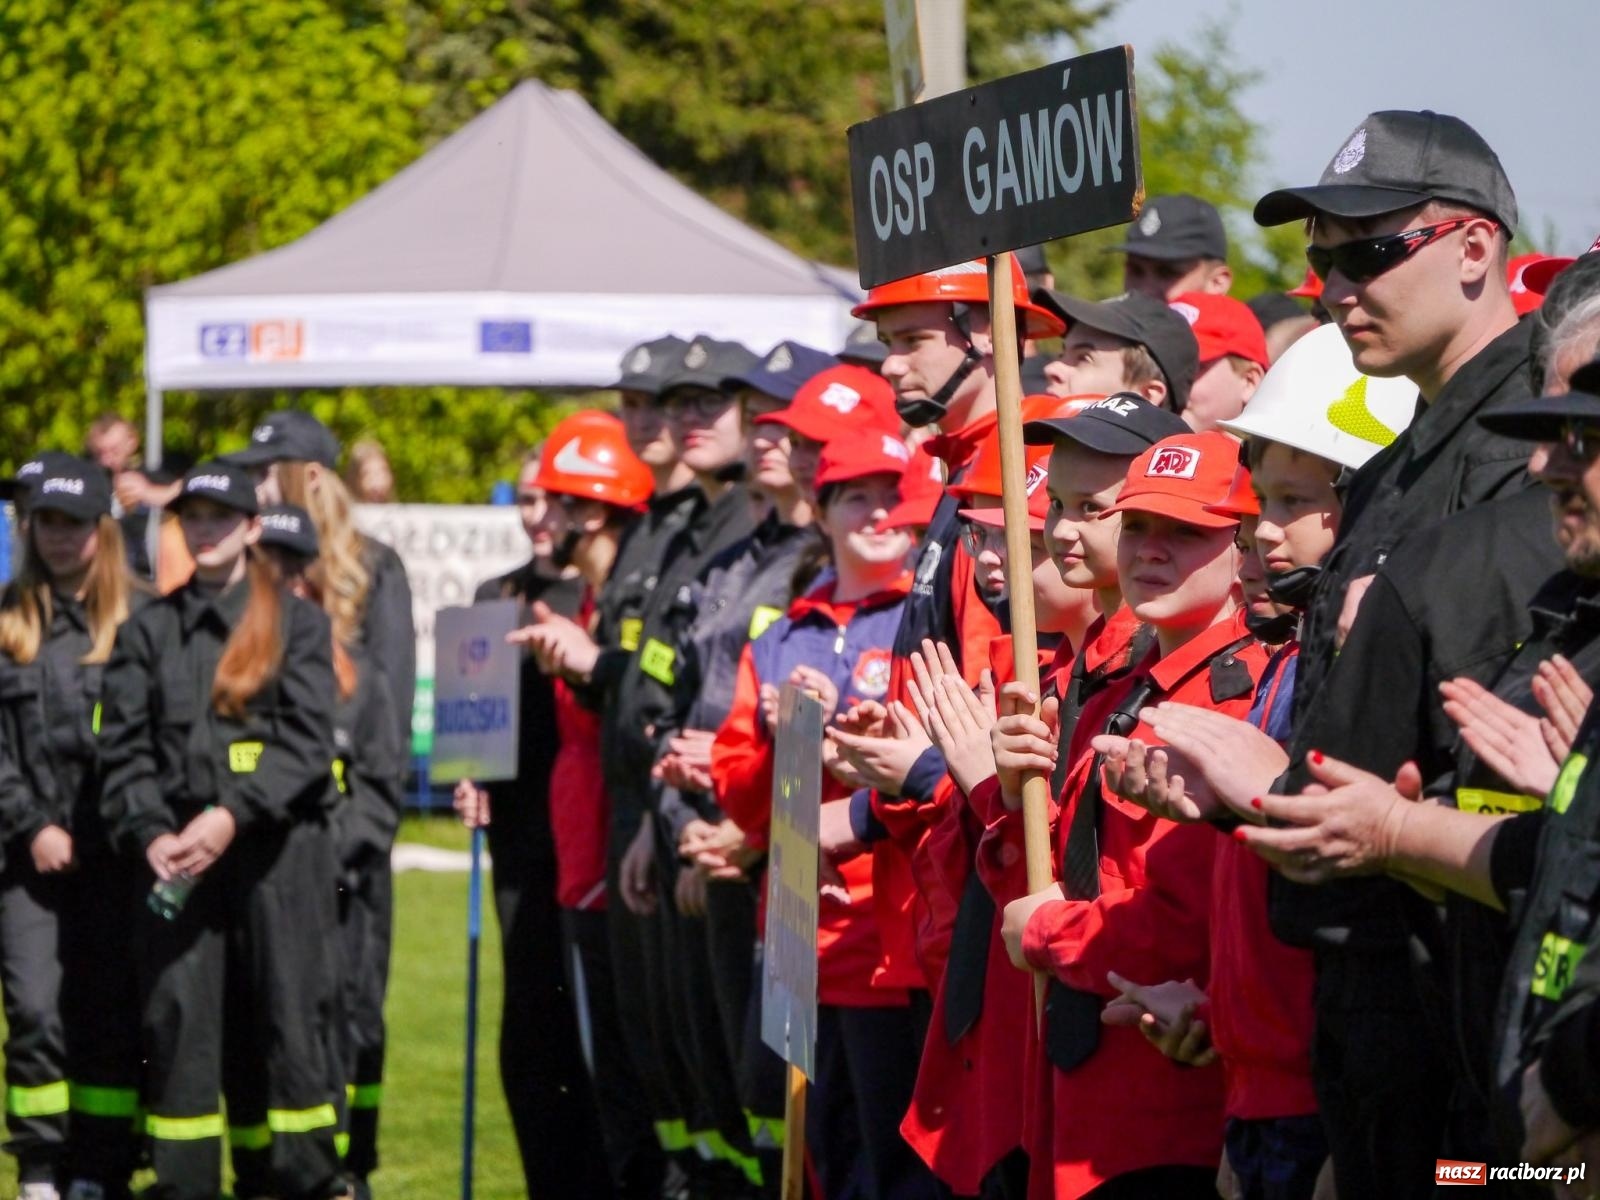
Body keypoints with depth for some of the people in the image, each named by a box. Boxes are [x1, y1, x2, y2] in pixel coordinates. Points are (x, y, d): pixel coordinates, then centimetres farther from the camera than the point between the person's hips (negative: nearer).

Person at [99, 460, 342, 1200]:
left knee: (287, 1018, -3)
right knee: (177, 1023, -2)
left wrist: (234, 814, -15)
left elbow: (307, 742, -3)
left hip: (278, 853, -2)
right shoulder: (149, 631, 14)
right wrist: (149, 834, -10)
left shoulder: (296, 624, 8)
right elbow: (124, 747, 7)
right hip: (178, 858, 2)